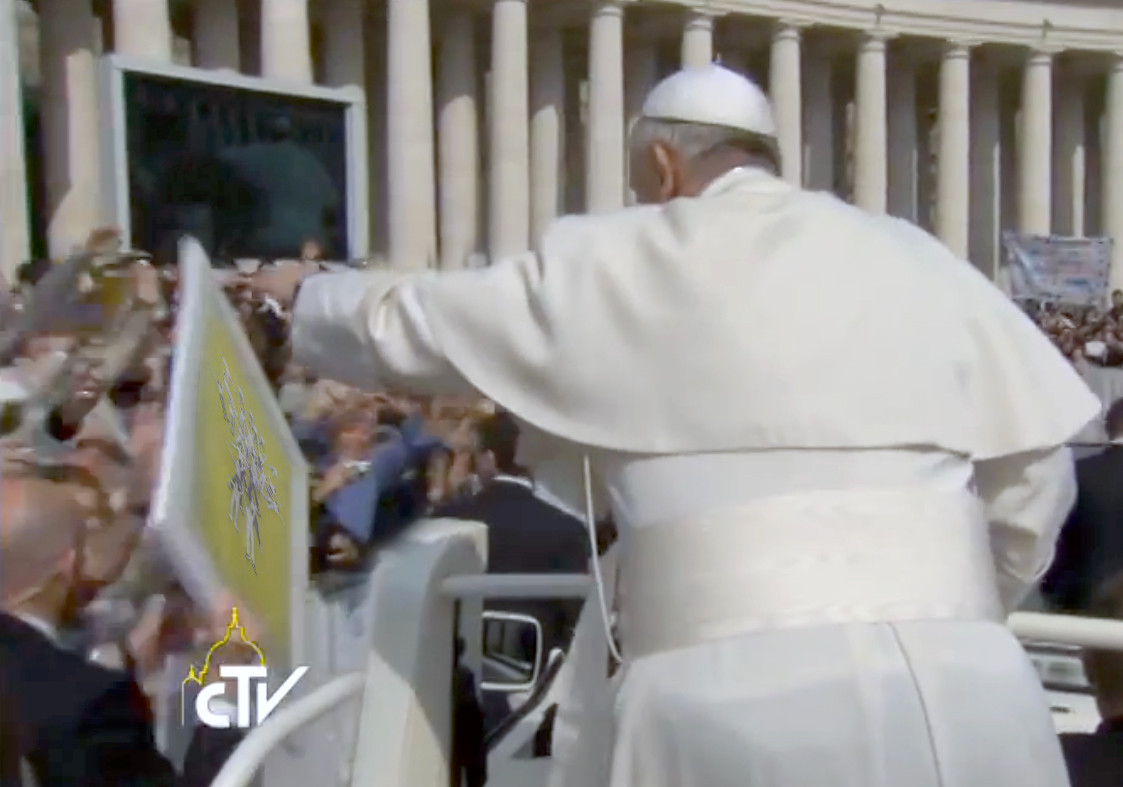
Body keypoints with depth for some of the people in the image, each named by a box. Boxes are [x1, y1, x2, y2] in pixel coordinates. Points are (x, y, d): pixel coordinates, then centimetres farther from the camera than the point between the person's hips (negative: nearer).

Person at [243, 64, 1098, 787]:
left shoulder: (609, 265, 8)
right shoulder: (912, 257, 13)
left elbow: (408, 325, 20)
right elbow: (1034, 477, 12)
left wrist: (304, 295, 40)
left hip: (731, 687, -2)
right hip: (960, 674, 3)